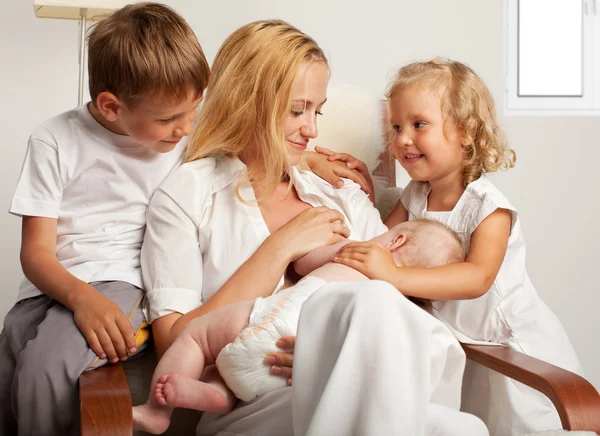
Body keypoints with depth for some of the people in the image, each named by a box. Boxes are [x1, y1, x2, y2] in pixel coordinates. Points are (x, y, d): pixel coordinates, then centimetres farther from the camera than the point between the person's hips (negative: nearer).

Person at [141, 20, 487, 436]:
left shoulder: (343, 198, 18)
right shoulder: (185, 196, 5)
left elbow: (407, 302, 12)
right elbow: (175, 348, -6)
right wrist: (281, 248, -8)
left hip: (357, 395, 4)